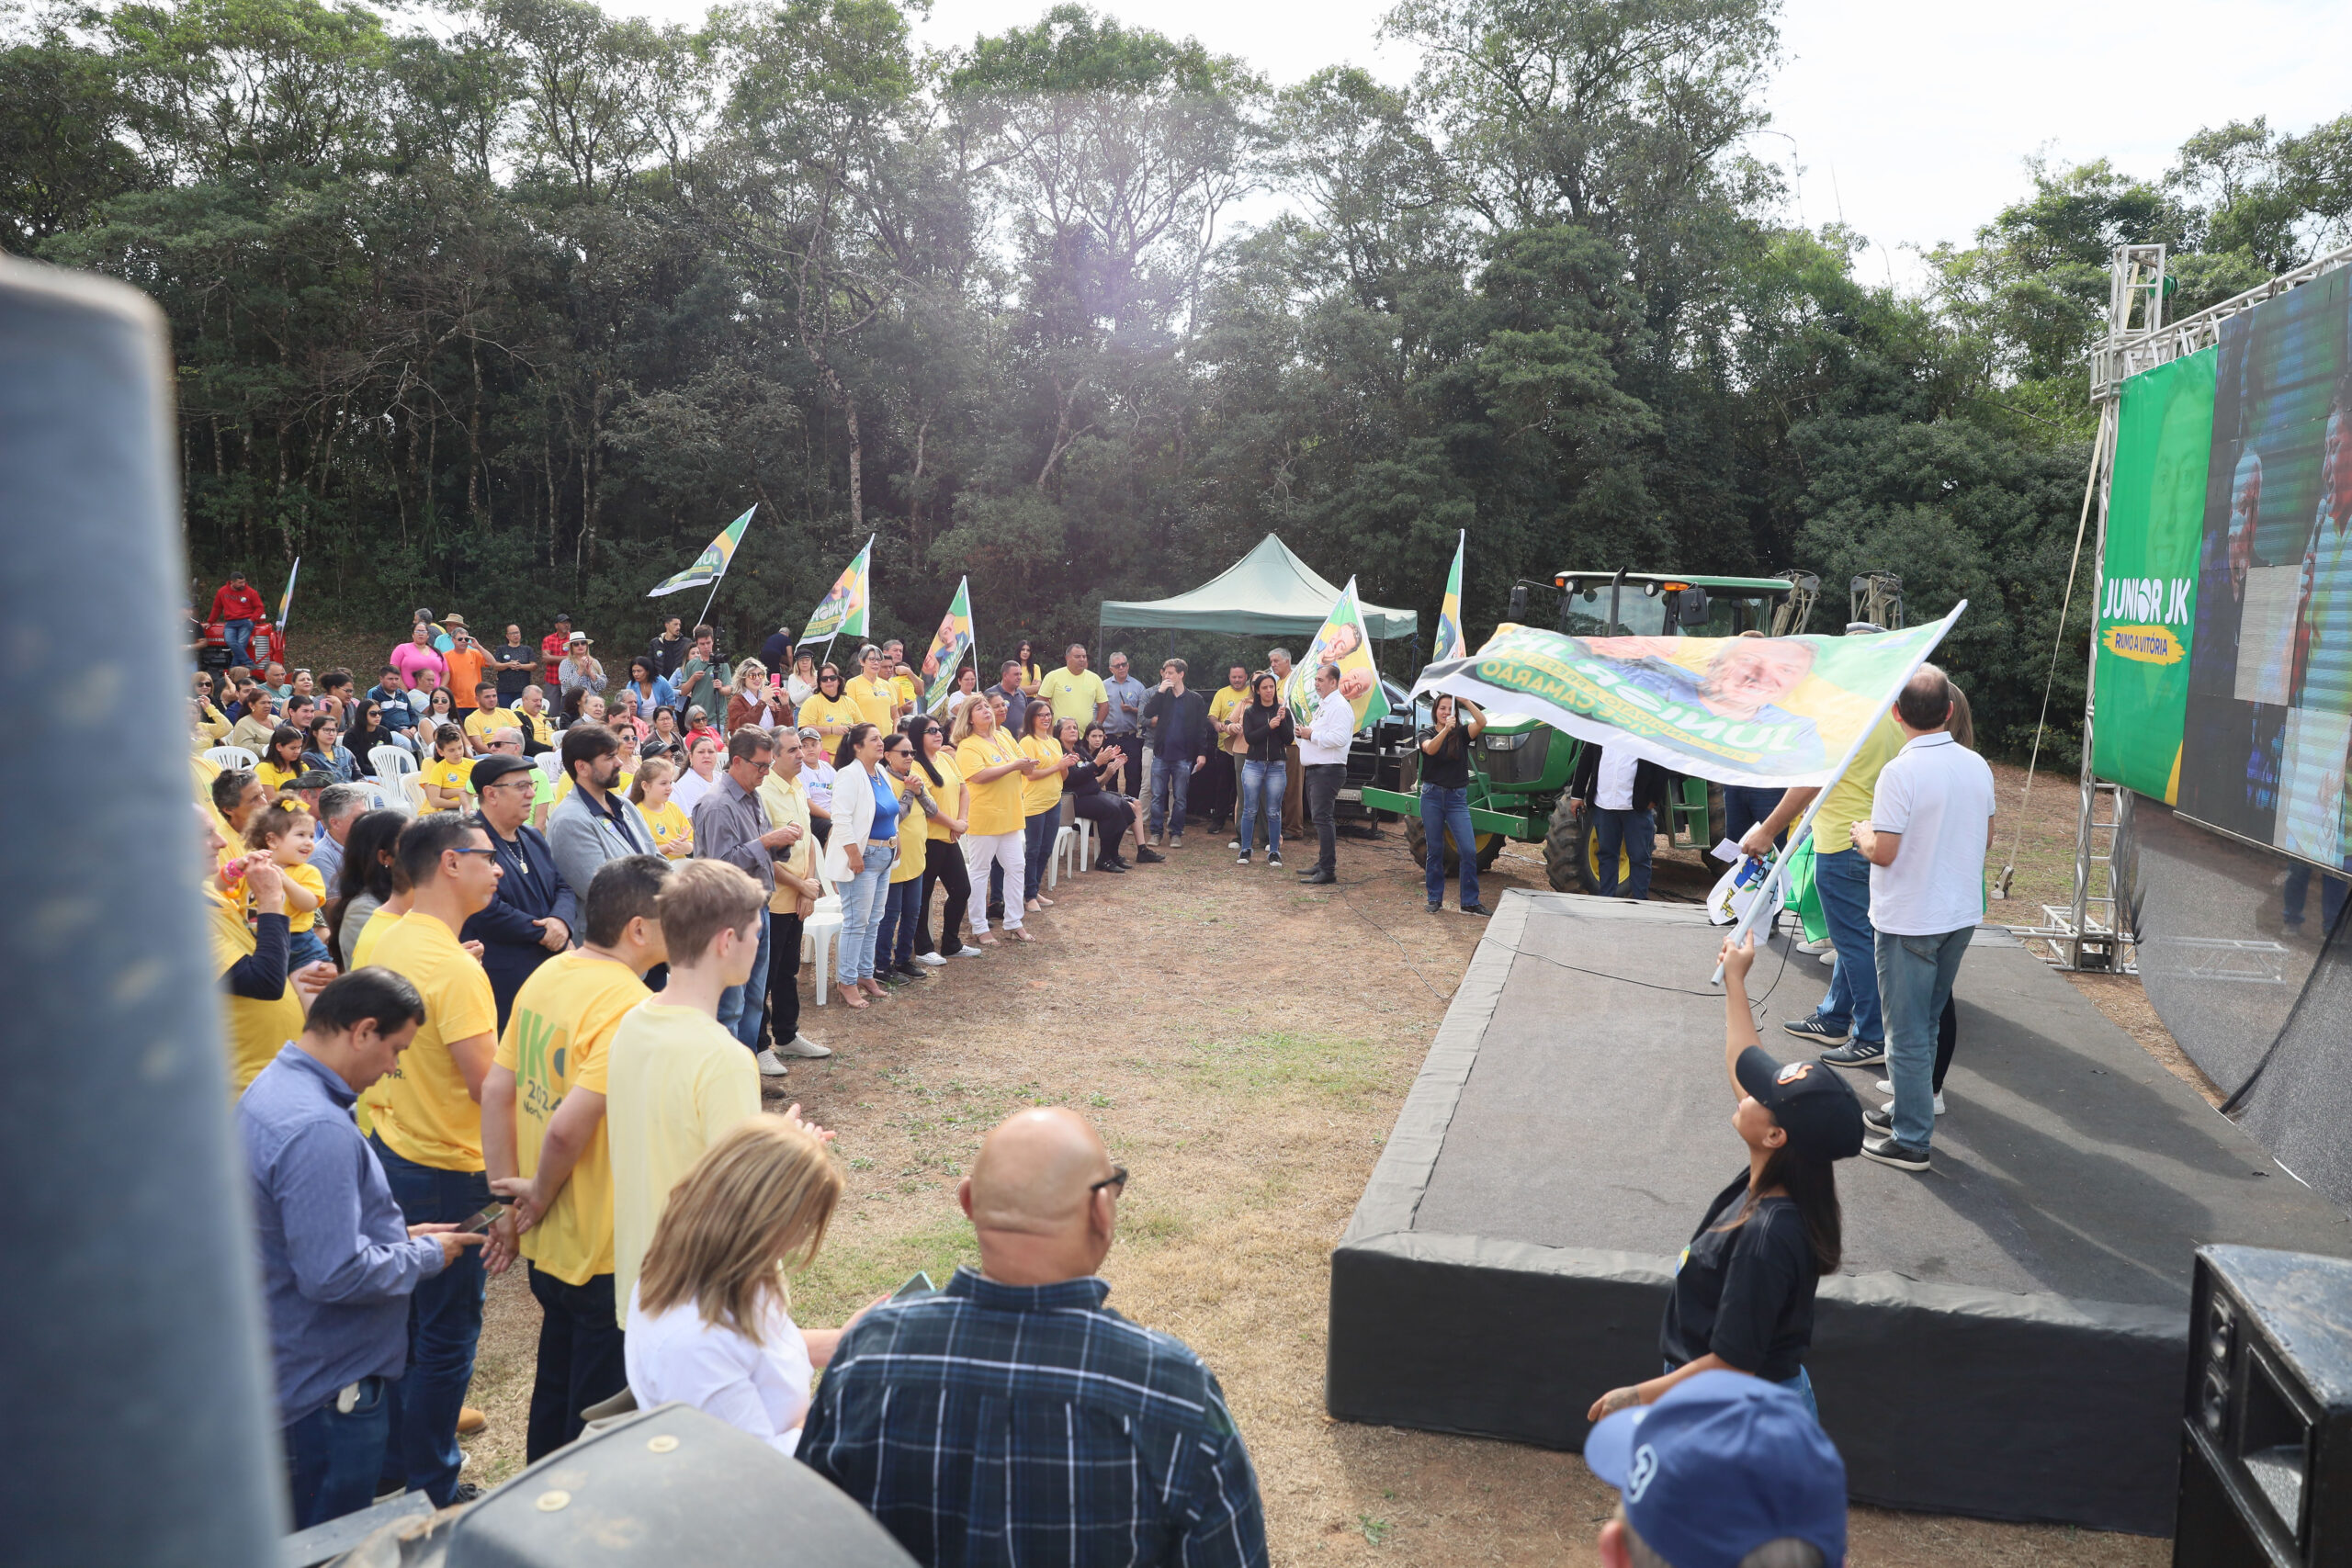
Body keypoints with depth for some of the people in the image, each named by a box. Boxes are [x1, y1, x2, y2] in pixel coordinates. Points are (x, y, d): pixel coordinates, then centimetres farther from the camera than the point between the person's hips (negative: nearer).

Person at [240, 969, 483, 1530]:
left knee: (305, 1543, 25)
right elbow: (335, 1275, -31)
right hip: (330, 1387, -10)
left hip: (288, 1372, 10)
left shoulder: (270, 1088, 5)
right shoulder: (318, 1131, -30)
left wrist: (400, 1235, 9)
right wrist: (426, 1256, -16)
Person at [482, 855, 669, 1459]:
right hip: (609, 1253, -8)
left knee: (557, 1386, 27)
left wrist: (509, 1194, 6)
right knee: (602, 1411, 11)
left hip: (546, 1244, 9)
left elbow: (496, 1092, 4)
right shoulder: (629, 1006, -26)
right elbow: (567, 1129, -30)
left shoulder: (546, 975, 1)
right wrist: (541, 1197, -11)